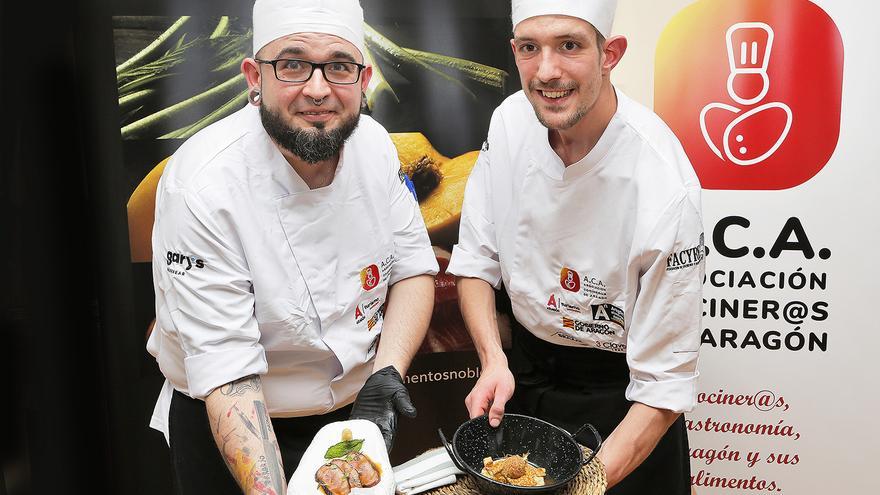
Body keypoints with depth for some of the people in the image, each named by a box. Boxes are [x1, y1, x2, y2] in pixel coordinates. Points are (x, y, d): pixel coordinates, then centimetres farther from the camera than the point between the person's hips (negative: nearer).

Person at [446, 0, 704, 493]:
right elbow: (476, 259, -2)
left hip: (617, 395, -5)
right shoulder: (511, 122, -14)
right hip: (523, 371, 5)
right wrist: (494, 359, -16)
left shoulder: (665, 189, -30)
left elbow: (665, 383, -23)